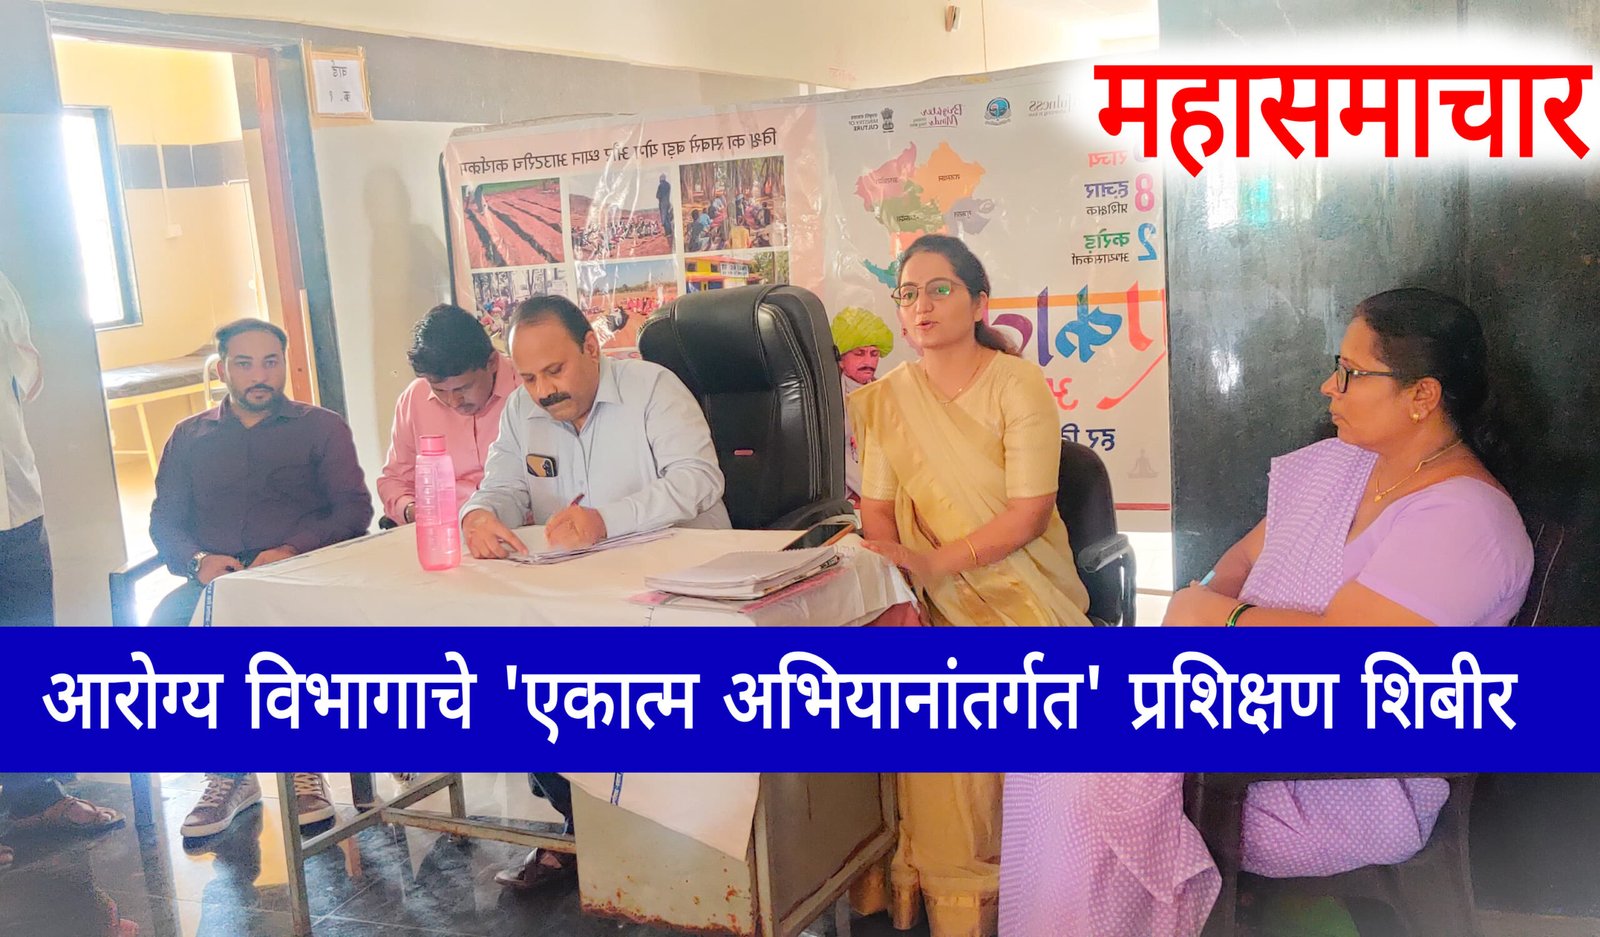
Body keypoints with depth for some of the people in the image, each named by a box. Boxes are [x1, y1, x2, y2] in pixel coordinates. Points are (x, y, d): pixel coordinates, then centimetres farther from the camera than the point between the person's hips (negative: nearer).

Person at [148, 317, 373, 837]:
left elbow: (354, 508, 2)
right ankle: (228, 774, -14)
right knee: (165, 623, -29)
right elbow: (163, 521, 13)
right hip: (215, 581, 3)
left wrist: (292, 550, -16)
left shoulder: (320, 427, 13)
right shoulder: (189, 437, 21)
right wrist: (198, 560, -10)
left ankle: (303, 766, -18)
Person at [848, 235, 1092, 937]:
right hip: (932, 598, 3)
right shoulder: (887, 398, 8)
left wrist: (934, 564, -22)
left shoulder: (1019, 385, -5)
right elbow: (878, 514, 4)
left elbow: (1028, 514, -12)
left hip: (1020, 590, -3)